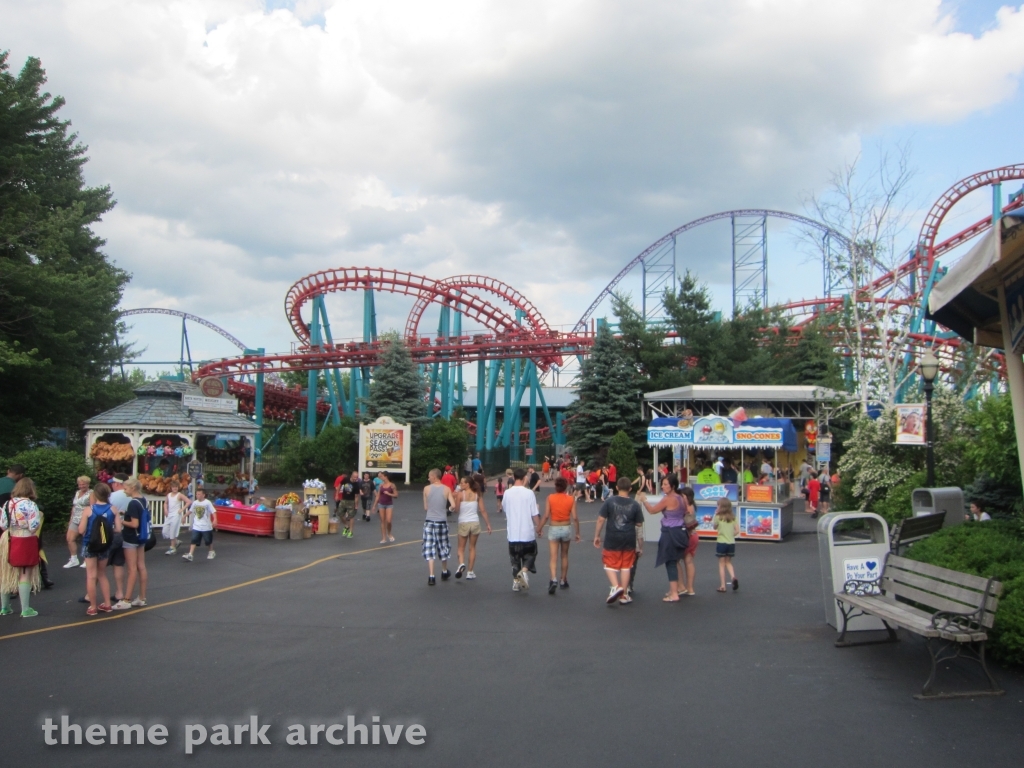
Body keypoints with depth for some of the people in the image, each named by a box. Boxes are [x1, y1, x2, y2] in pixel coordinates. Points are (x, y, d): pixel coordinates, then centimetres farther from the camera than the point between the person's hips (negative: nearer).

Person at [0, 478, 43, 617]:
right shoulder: (30, 504, -13)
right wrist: (40, 518, 1)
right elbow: (34, 527, -17)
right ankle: (25, 610, 3)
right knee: (25, 575, 1)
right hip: (25, 543, -6)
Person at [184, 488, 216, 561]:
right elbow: (191, 511, 18)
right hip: (196, 527, 3)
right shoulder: (195, 503, 3)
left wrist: (215, 519, -30)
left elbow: (213, 511, -17)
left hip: (206, 527, -3)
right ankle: (190, 555, -14)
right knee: (194, 541, -9)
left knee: (208, 541, 12)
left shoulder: (207, 503, -12)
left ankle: (211, 552, 34)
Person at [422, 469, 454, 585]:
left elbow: (425, 508, 1)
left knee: (429, 550, 1)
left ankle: (431, 576, -8)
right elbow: (453, 505, -8)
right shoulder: (446, 489, -3)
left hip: (429, 522, -1)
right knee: (443, 548, 18)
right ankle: (444, 572, 34)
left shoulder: (427, 489, -4)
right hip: (442, 522, 1)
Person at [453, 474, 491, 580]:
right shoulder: (478, 494, 2)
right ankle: (470, 571, 14)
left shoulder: (460, 494, -8)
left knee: (461, 547, 10)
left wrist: (455, 498, 5)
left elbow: (456, 510, -7)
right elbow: (482, 510, 0)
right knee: (472, 547, 14)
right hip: (475, 522, 3)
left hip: (463, 523, -3)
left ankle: (461, 564, -18)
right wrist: (488, 524, 6)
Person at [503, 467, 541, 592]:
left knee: (515, 558, 15)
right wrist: (538, 527, 3)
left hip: (512, 533, 3)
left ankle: (516, 582, 14)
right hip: (527, 532, -3)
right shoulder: (529, 493, -12)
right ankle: (524, 570, -10)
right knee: (530, 554, 14)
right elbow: (535, 514, -10)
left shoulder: (507, 493, -2)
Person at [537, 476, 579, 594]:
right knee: (564, 556, 18)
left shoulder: (550, 498, -8)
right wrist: (577, 532, 2)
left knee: (553, 557, -3)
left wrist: (539, 528, -3)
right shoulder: (571, 499, -5)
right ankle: (563, 581, 27)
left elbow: (546, 516, -13)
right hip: (566, 528, 2)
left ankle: (554, 579, -23)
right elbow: (575, 517, -7)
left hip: (554, 529, -2)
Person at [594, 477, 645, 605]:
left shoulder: (609, 502, -7)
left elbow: (601, 519, -8)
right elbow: (639, 524, 3)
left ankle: (615, 586, -11)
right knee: (625, 567, 11)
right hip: (629, 539, 1)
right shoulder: (634, 505, -3)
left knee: (610, 564, 13)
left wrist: (597, 536, 1)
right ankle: (623, 596, 15)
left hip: (612, 539, -1)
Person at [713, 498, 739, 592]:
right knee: (728, 562, 19)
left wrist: (715, 514, 5)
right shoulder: (733, 518, 2)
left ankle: (722, 586, 5)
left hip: (721, 543, -4)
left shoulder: (718, 517, -10)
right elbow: (737, 531, 0)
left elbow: (714, 527, 8)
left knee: (721, 564, 6)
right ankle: (733, 577, -6)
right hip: (731, 543, 4)